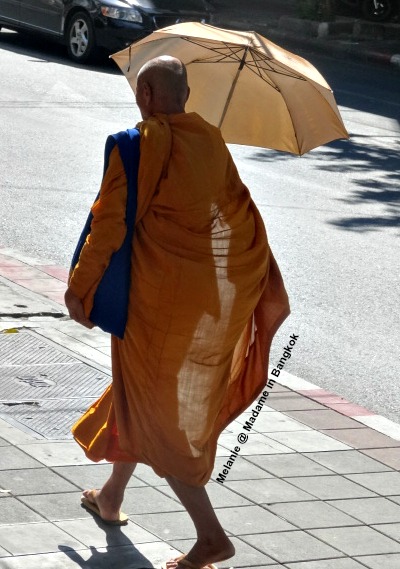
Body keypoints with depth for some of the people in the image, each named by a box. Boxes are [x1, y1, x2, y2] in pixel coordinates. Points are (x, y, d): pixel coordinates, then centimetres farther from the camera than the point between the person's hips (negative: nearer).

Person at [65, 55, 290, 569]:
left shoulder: (145, 141, -11)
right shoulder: (212, 140, 8)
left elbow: (112, 219, -15)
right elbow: (243, 214, 11)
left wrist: (80, 285, -7)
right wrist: (264, 290, 17)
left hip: (166, 293, -7)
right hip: (223, 292, 7)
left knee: (156, 409, 3)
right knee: (151, 392, 24)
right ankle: (112, 496, 40)